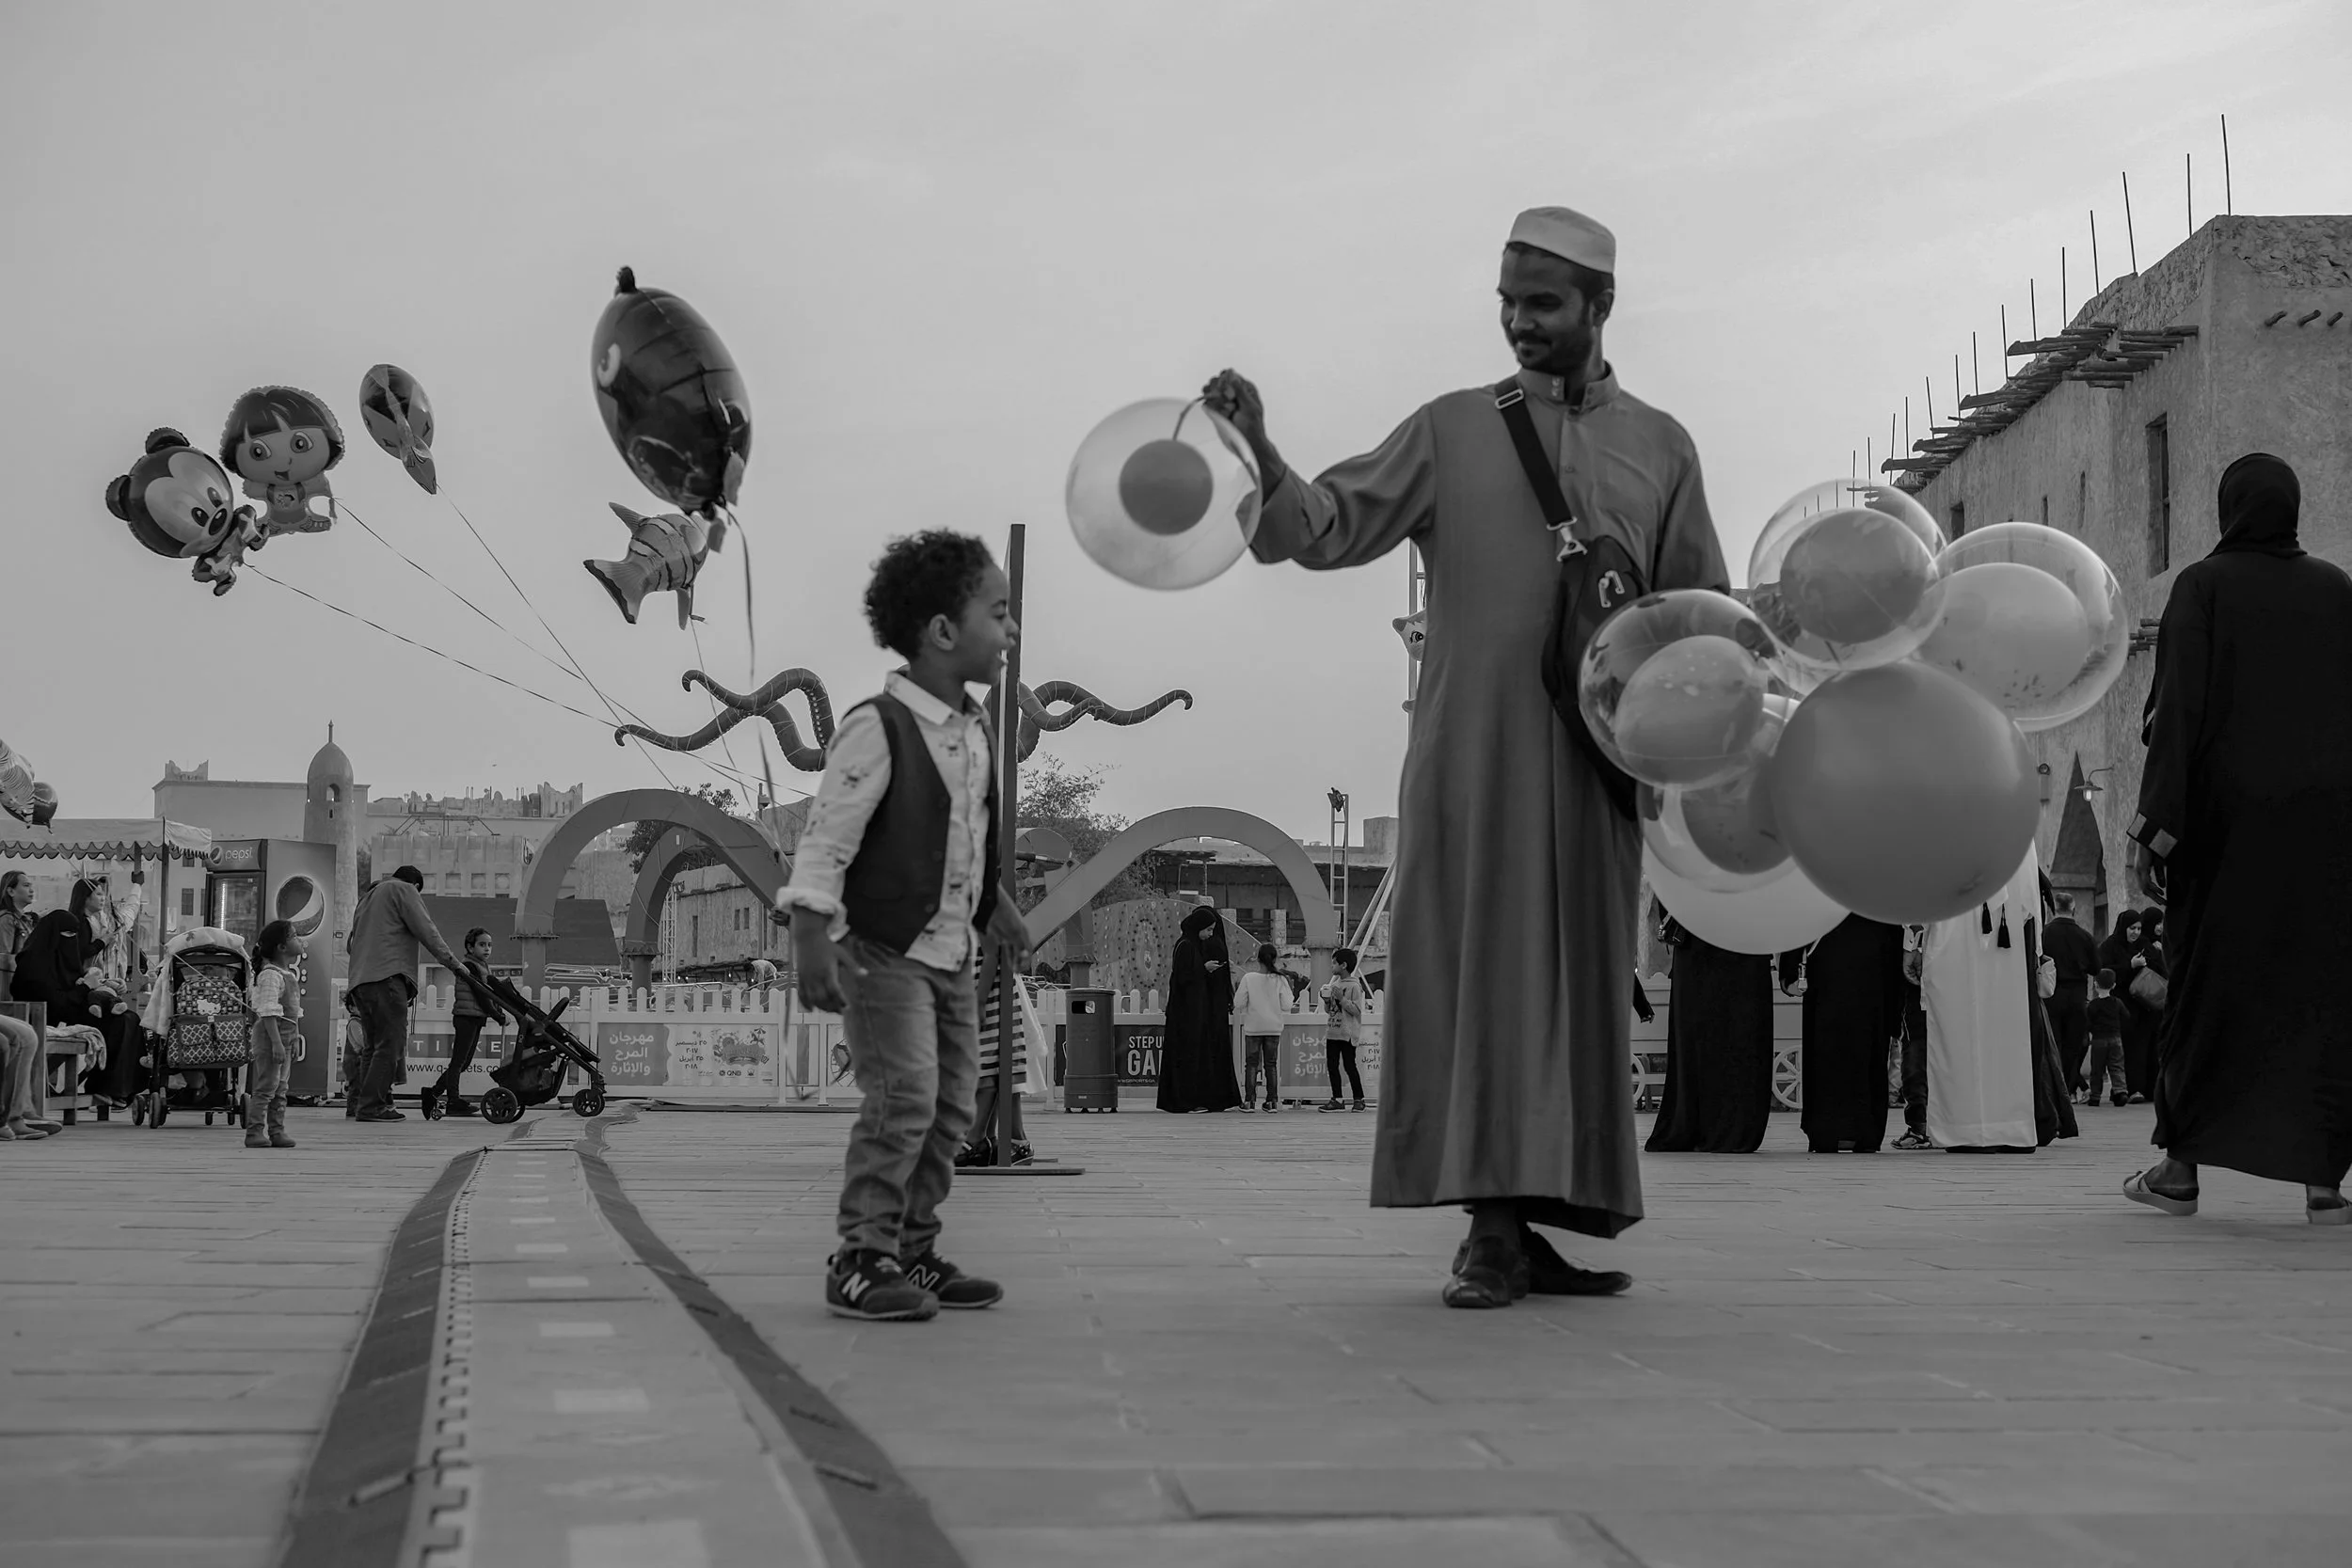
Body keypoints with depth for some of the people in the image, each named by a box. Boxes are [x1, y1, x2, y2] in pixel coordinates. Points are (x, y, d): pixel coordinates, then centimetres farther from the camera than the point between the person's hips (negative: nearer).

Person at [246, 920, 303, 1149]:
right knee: (265, 1086, -7)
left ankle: (277, 1131, 13)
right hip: (270, 1034, -10)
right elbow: (269, 1012, -21)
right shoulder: (270, 975, -15)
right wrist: (276, 1042, -26)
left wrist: (295, 1040, 20)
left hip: (286, 1035, 10)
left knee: (280, 1087, 10)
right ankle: (254, 1132, -4)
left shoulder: (291, 973, 15)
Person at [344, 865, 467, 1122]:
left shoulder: (368, 897, 31)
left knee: (375, 1043, 14)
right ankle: (371, 1106, -16)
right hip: (387, 975, -9)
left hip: (360, 980, 9)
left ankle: (357, 1102, 12)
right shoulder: (404, 890, 6)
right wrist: (453, 963, -2)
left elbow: (351, 944, 30)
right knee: (391, 1043, -11)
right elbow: (426, 930, -4)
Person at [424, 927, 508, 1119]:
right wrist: (499, 1017, -14)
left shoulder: (483, 966, 18)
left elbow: (490, 994, 18)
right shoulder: (469, 966, -12)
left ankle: (433, 1093, 18)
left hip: (475, 1019, 10)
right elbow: (481, 996, -16)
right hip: (466, 1017, -10)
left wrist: (501, 1013, 5)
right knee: (458, 1061, -5)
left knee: (464, 1062, 12)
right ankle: (453, 1102, -3)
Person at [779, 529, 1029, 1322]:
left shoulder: (976, 728, 8)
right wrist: (811, 937, -26)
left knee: (950, 1108, 10)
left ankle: (913, 1253, 20)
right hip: (884, 951, -8)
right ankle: (860, 1261, -5)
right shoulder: (877, 728, -17)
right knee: (902, 1099, -14)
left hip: (952, 953, 8)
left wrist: (996, 902, 32)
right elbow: (827, 838, -20)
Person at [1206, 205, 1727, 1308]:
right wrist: (1259, 452, -17)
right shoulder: (1453, 429, 9)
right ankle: (1495, 1228, -5)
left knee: (1579, 976, 3)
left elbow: (1702, 609, 16)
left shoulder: (1659, 446, 14)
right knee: (1478, 965, -6)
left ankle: (1553, 1217, 9)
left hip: (1597, 754, 2)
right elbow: (1329, 527, 0)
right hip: (1471, 748, -2)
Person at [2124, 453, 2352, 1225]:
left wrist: (2155, 827, -11)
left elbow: (2178, 708, -10)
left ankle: (2181, 1167, 8)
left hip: (2228, 814, -2)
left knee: (2206, 982, 6)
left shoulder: (2204, 585, -3)